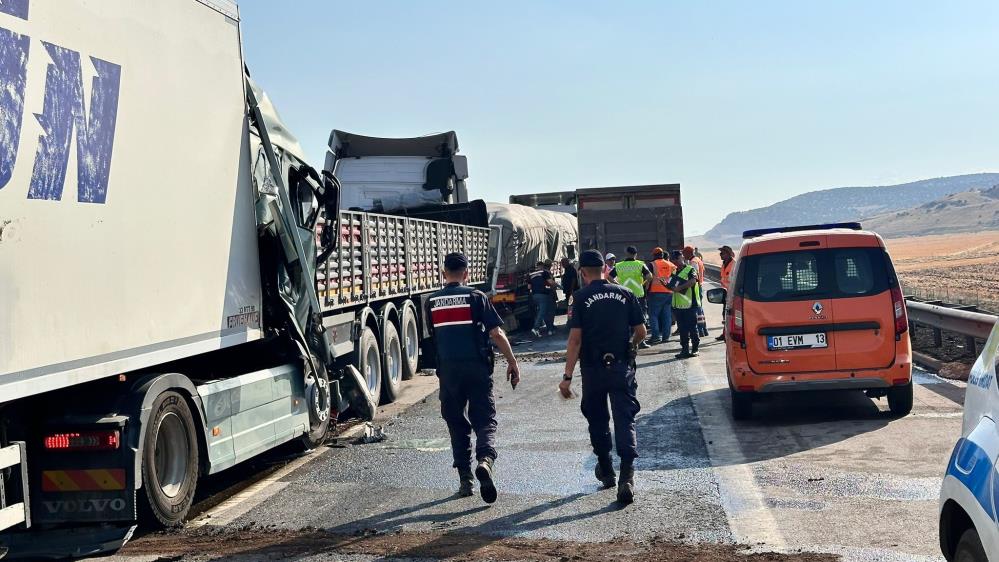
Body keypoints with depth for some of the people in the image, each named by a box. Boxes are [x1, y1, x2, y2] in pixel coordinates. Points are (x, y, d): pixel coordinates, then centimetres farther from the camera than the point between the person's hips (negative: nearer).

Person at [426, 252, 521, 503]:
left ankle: (464, 478, 12)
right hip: (477, 367, -2)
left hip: (448, 369, 3)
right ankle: (486, 459, -24)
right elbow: (496, 333, -7)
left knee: (457, 424, 13)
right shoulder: (476, 297, -3)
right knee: (485, 420, 2)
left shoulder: (432, 302, 7)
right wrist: (512, 362, 0)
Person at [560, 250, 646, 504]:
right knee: (625, 420, -1)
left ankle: (606, 470, 31)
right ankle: (627, 476, -16)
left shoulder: (581, 297, -6)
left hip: (593, 368, -1)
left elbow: (575, 338, -12)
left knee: (597, 420, 17)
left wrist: (567, 376, -11)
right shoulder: (625, 294, 2)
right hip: (622, 367, 1)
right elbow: (641, 332, 5)